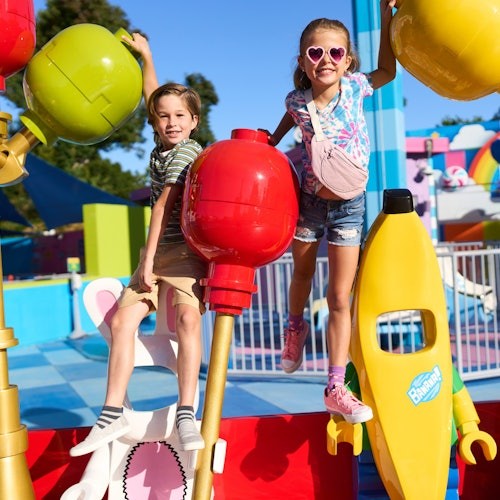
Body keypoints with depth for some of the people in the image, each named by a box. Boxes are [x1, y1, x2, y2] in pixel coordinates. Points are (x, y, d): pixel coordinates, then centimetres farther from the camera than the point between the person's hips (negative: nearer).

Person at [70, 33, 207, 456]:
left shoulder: (185, 152, -8)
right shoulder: (163, 147, 14)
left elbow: (164, 206, -13)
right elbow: (152, 97, 29)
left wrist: (149, 259, -15)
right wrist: (145, 55, 32)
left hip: (186, 251, -7)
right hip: (158, 253, 8)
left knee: (187, 316, -28)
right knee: (122, 320, -4)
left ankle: (186, 415, -23)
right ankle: (112, 415, 0)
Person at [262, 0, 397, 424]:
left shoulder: (355, 87, -11)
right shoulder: (297, 100, -10)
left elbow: (388, 70, 8)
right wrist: (270, 143, 12)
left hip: (348, 204, -1)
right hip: (308, 199, 1)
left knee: (340, 298, -2)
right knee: (303, 275, 21)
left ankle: (336, 388, 5)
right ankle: (296, 328, 55)